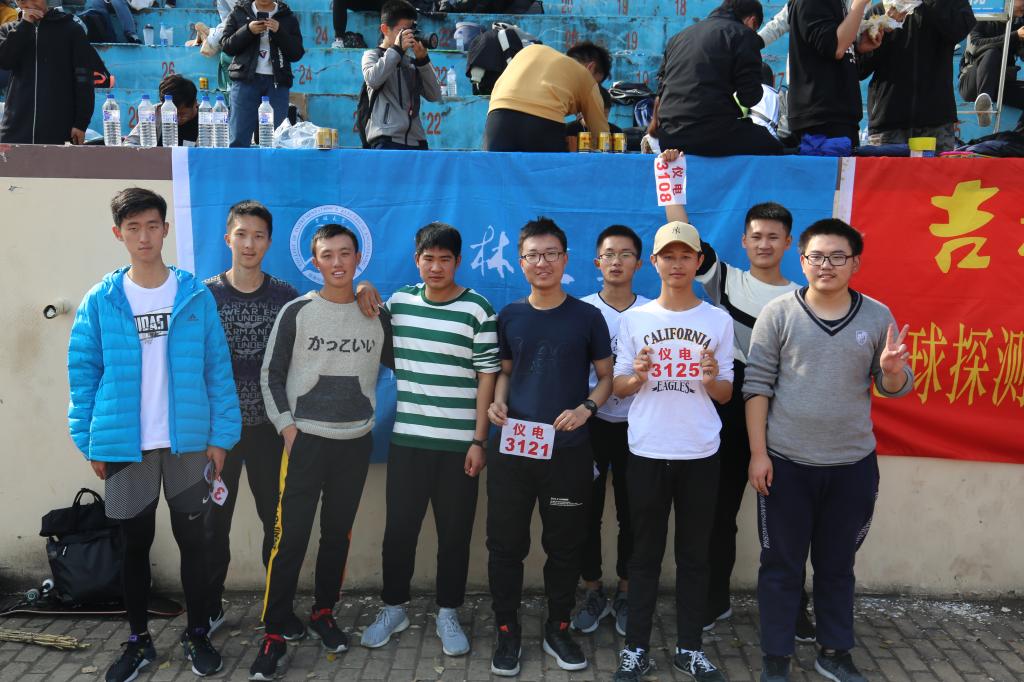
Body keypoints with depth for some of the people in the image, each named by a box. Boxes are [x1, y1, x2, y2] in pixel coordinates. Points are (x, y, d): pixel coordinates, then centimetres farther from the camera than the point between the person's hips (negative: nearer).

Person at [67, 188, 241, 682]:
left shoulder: (196, 296, -2)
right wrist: (90, 443, -2)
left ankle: (197, 635, 27)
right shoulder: (99, 301, -1)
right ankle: (138, 640, 30)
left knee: (192, 540, 10)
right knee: (134, 545, 13)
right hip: (124, 446, 1)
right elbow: (83, 375, 2)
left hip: (188, 442, 0)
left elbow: (217, 369, -2)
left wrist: (220, 436, -6)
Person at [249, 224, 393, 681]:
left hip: (355, 442, 3)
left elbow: (400, 366, 15)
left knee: (338, 534, 11)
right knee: (289, 537, -4)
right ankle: (274, 634, 6)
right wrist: (285, 424, -7)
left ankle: (323, 614, 28)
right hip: (305, 439, -2)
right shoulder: (296, 312, -2)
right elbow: (271, 374, -1)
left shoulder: (377, 315, 4)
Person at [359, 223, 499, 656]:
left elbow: (487, 377, -6)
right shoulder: (398, 302, 5)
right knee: (399, 529, 10)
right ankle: (393, 608, 28)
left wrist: (479, 441, -9)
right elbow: (385, 354, 21)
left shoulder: (477, 310, -6)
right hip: (406, 439, 3)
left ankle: (448, 614, 24)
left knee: (454, 534, 8)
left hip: (459, 444, -2)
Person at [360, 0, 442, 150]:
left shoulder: (411, 61, 19)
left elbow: (434, 95, 10)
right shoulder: (373, 55, 9)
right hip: (387, 140, -5)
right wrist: (397, 49, -9)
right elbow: (372, 79, -14)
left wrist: (422, 59, 0)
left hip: (416, 141, 5)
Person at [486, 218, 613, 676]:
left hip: (568, 452, -1)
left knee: (564, 545, 9)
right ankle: (507, 632, 22)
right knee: (506, 544, 5)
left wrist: (586, 408, -14)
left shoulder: (588, 317, -1)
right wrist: (497, 402, -5)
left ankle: (557, 629, 27)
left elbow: (606, 377, 5)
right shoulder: (509, 316, 5)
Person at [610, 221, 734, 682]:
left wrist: (712, 379, -16)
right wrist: (637, 377, -17)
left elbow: (726, 395, 6)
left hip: (700, 454, 1)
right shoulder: (634, 319, 2)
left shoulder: (719, 321, 2)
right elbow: (618, 388, 5)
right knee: (645, 554, 7)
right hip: (647, 452, 0)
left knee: (694, 554, 9)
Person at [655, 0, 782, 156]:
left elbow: (661, 86, 27)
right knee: (774, 148, 14)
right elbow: (750, 96, -4)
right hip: (713, 135, -7)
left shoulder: (679, 35, 23)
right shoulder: (743, 34, 2)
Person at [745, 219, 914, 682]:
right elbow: (757, 385, -5)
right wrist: (758, 452, -9)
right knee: (781, 565, 8)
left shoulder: (877, 316, 2)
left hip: (853, 466, 2)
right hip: (786, 464, -2)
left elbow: (894, 388, 7)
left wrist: (892, 368, -17)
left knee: (837, 564, 16)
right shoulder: (778, 314, -6)